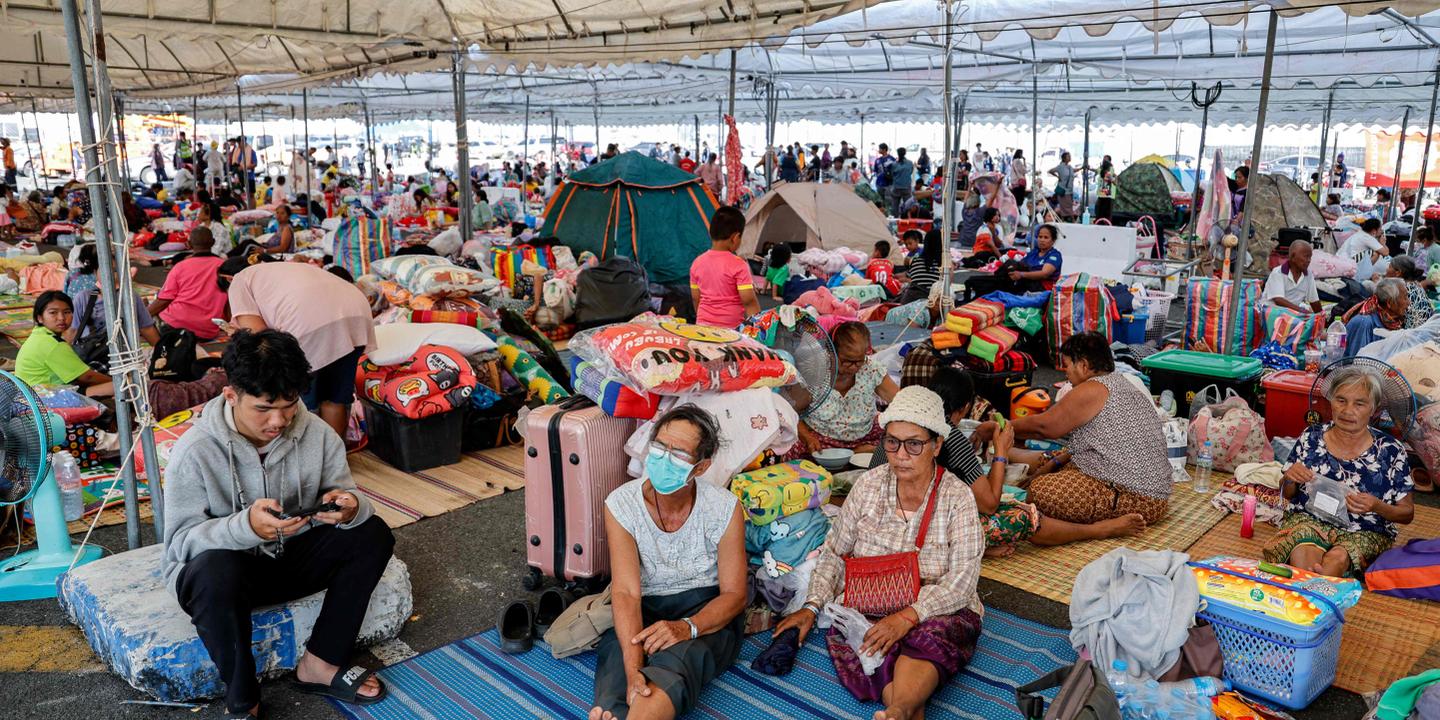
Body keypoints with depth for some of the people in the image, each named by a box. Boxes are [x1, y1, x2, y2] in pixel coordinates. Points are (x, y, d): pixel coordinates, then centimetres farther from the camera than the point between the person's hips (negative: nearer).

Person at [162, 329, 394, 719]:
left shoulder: (316, 434, -11)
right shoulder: (194, 452, -21)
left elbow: (347, 495, -7)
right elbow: (180, 541, -22)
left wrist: (350, 507, -35)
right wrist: (247, 526, -43)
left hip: (288, 558, 4)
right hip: (218, 568, -4)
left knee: (372, 534, -15)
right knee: (216, 570, -39)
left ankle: (320, 664, -7)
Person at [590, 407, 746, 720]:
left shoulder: (725, 509, -12)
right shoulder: (620, 505, -12)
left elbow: (734, 594, -8)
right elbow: (626, 592, -21)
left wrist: (687, 627, -30)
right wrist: (634, 668, -38)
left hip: (706, 608, -2)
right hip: (643, 609, 3)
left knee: (678, 657, -37)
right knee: (618, 655, -34)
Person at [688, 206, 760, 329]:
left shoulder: (697, 263, 2)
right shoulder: (739, 265, -13)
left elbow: (695, 298, 10)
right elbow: (749, 301, -14)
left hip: (704, 326, 5)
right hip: (732, 328, -5)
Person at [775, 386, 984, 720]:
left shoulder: (957, 498, -4)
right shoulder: (868, 485, 5)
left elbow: (962, 580, -12)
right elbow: (834, 552, 11)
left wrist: (908, 616, -25)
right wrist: (811, 607, -3)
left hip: (938, 611, -3)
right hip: (866, 605, 3)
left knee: (930, 638, -38)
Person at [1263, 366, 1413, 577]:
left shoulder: (1390, 451, -3)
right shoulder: (1311, 437, 2)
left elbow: (1407, 514, 4)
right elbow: (1287, 495, 13)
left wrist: (1376, 506, -18)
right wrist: (1290, 479, -12)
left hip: (1365, 533, -1)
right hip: (1308, 519, 1)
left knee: (1337, 559, -36)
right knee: (1303, 553, -36)